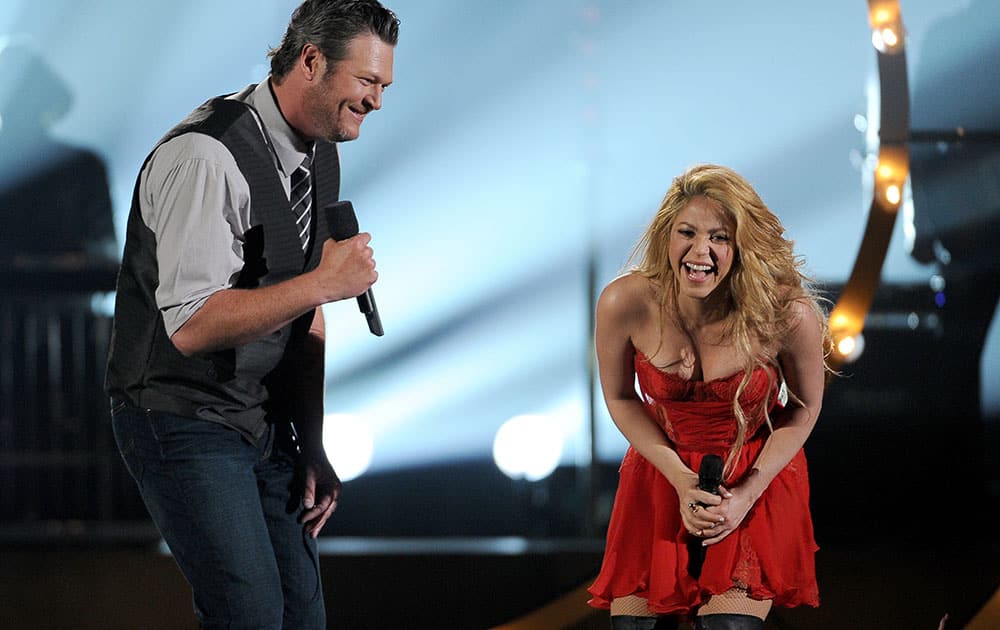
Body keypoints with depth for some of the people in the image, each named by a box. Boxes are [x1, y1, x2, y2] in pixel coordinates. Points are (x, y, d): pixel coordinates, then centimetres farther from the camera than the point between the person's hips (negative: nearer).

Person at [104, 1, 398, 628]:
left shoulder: (321, 160, 8)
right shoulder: (208, 158, -22)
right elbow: (191, 325, -28)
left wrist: (312, 448, 9)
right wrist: (324, 283, -30)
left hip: (266, 426, 9)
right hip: (185, 420, -9)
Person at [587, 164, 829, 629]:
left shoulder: (787, 314, -24)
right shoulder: (625, 303, -21)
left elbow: (804, 408, -5)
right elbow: (620, 398, -2)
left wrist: (748, 493, -12)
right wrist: (681, 481, -11)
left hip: (758, 478, -2)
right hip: (661, 473, 2)